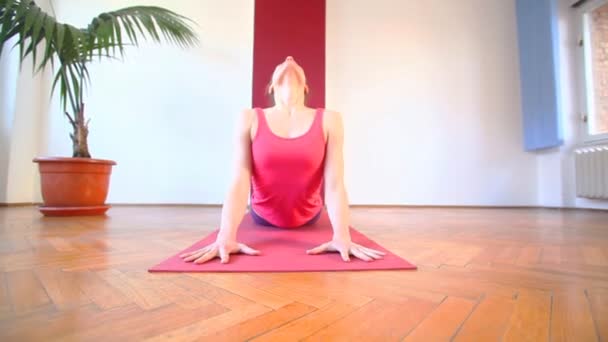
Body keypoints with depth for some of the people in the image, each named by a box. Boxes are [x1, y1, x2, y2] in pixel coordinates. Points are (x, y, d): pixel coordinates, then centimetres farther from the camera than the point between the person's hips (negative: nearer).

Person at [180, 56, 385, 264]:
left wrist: (341, 237, -35)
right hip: (264, 217, 0)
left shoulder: (328, 121, -16)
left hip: (308, 217, 0)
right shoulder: (250, 120, -16)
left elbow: (335, 184, -22)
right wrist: (226, 237, -36)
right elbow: (239, 182, -23)